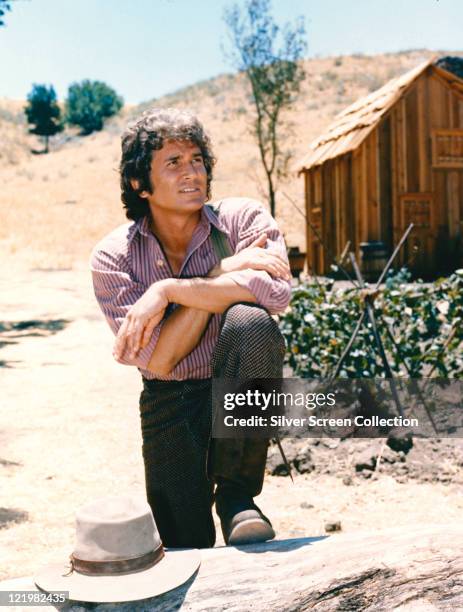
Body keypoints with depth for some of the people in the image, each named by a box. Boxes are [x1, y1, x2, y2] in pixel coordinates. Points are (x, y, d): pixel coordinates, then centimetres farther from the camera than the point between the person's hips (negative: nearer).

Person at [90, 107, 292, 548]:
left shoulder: (244, 219, -10)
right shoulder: (112, 257, -8)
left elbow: (276, 293, -31)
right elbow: (159, 360, -19)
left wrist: (168, 290, -27)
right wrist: (224, 272, -22)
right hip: (169, 407, 1)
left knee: (249, 321, -33)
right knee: (185, 549, -10)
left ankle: (236, 495, -19)